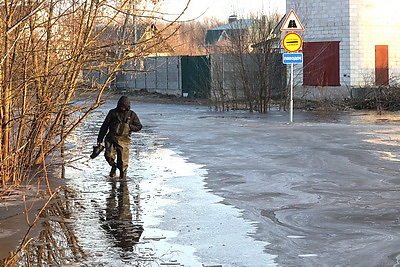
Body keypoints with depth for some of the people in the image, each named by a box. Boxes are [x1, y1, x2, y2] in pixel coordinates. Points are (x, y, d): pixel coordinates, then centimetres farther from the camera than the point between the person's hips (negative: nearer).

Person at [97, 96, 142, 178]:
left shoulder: (132, 115, 6)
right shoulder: (113, 113, 5)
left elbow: (139, 126, 12)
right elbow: (104, 126, 8)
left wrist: (129, 126, -7)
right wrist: (100, 140, 6)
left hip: (123, 141, 0)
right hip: (111, 139, 0)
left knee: (123, 162, -3)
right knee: (109, 155, -21)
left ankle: (123, 177, 15)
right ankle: (113, 166, 11)